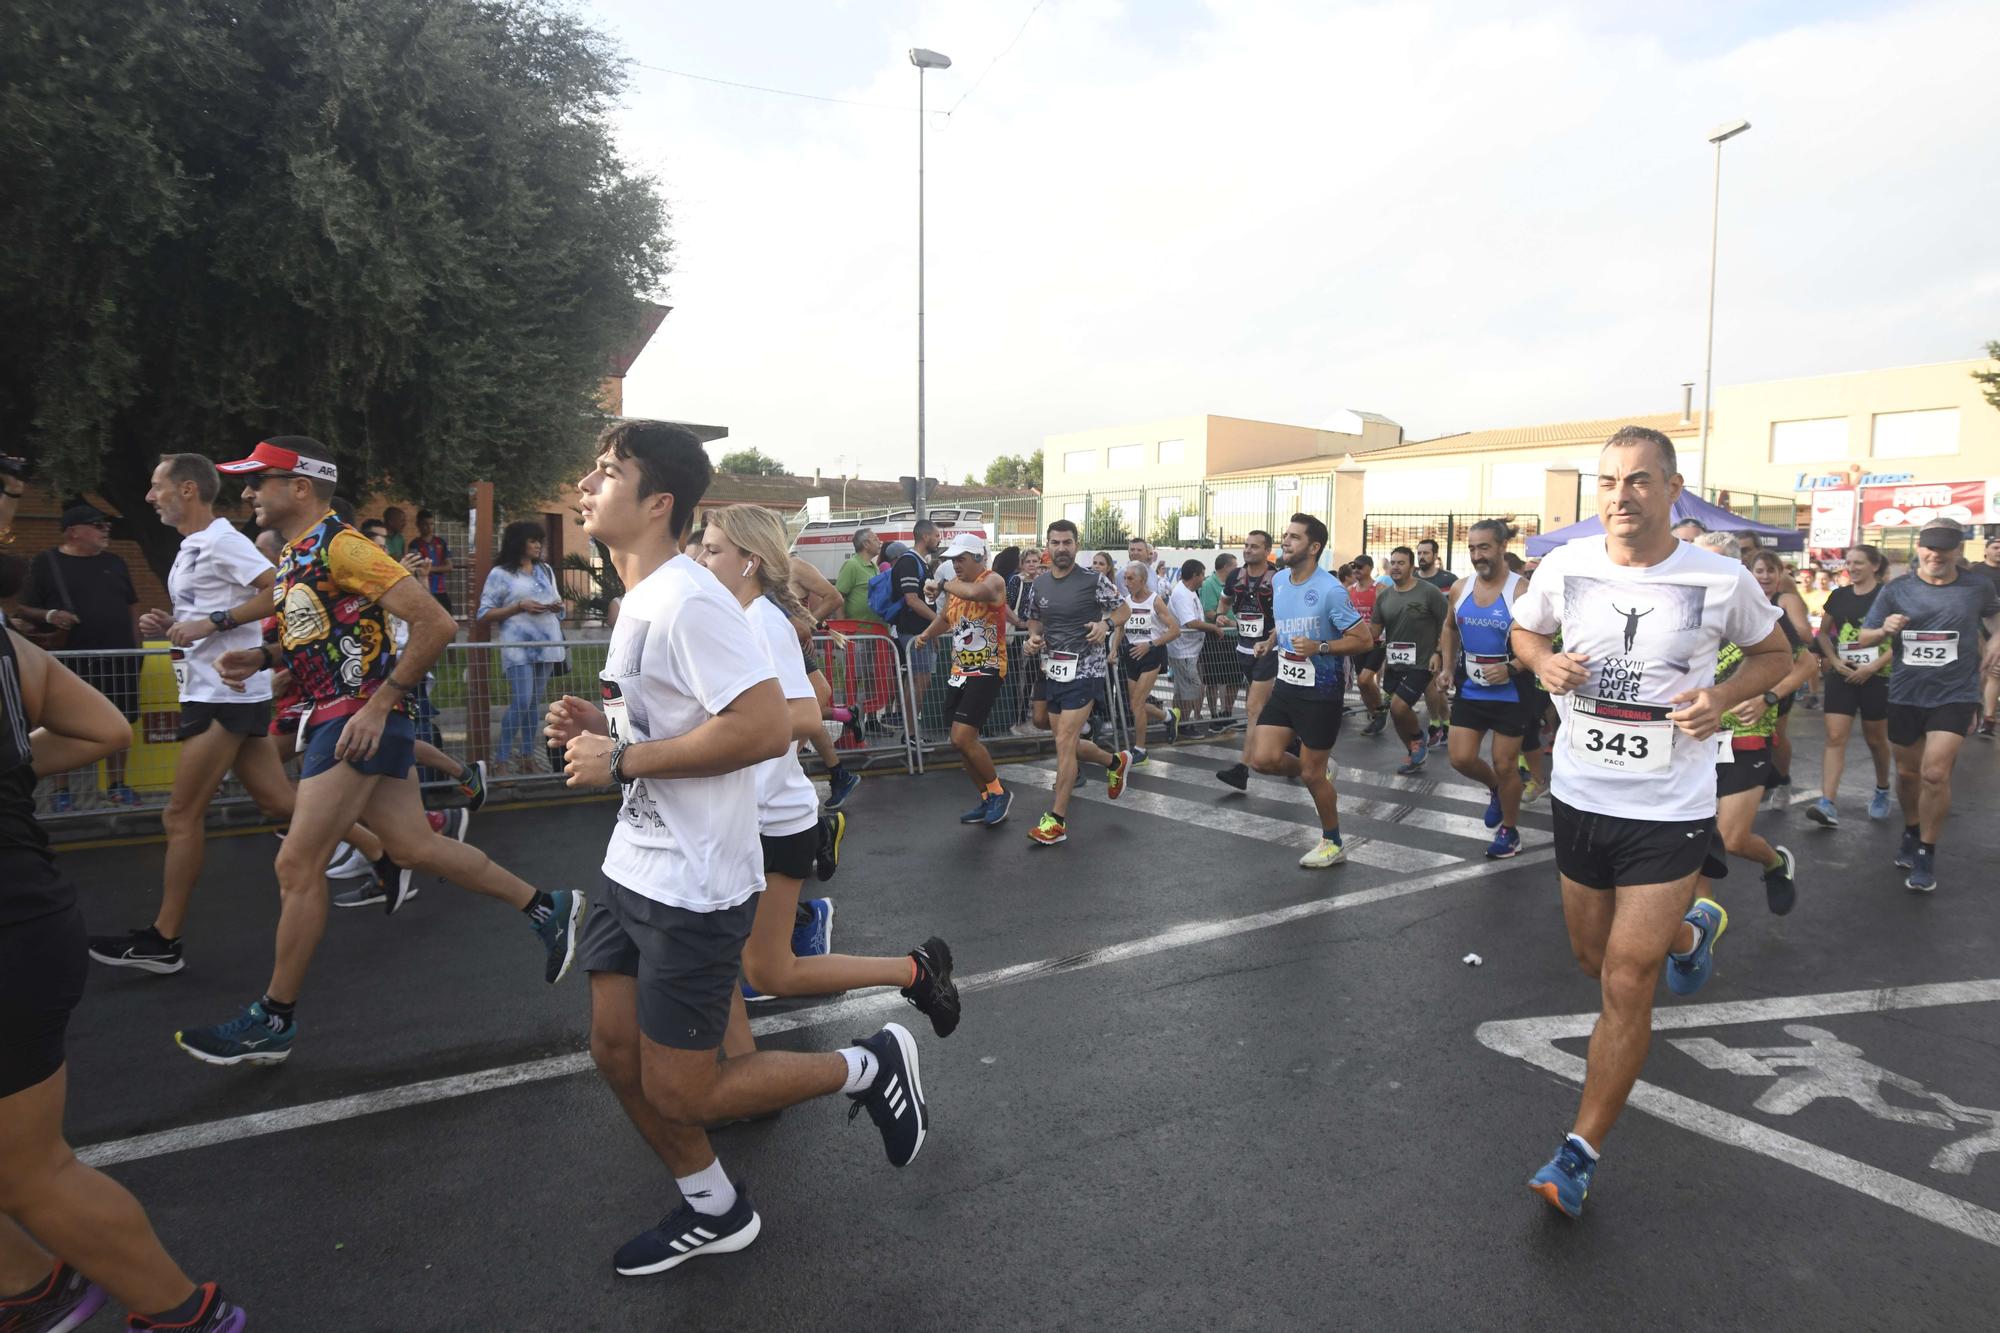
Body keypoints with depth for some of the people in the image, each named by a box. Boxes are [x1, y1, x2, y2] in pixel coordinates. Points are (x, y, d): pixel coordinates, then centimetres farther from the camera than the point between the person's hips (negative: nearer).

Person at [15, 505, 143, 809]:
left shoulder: (114, 562, 13)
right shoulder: (45, 563, 0)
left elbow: (132, 606, 17)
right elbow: (23, 609, -2)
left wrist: (135, 645, 9)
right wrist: (49, 615, -21)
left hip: (118, 657, 4)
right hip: (70, 659, -4)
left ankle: (116, 786, 16)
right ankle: (62, 792, 9)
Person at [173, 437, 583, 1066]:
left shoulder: (340, 545, -14)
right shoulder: (295, 555, 16)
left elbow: (436, 623, -20)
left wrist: (379, 702, -21)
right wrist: (262, 657, 10)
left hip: (358, 719, -10)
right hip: (336, 718, 10)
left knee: (297, 864, -4)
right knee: (414, 847, 10)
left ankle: (273, 1021, 9)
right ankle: (546, 908, 19)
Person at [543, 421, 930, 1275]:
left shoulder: (686, 601, -21)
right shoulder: (639, 599, 10)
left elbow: (766, 728, -31)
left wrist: (622, 760, -23)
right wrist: (598, 721, 4)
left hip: (693, 889, -10)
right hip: (634, 868, 10)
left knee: (677, 1093, 1)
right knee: (614, 1052, 15)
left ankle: (867, 1068, 18)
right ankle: (714, 1211, 35)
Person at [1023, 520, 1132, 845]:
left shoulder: (1093, 580, -10)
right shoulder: (1039, 583, 6)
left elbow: (1123, 609, 0)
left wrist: (1106, 624, -21)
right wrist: (1033, 639, -2)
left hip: (1083, 671, -6)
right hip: (1053, 670, 7)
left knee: (1064, 743, -12)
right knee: (1068, 743, 15)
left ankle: (1057, 821, -5)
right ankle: (1116, 762, 44)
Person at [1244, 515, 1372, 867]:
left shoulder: (1330, 590, -17)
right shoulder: (1279, 582, 5)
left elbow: (1364, 639, -14)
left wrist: (1319, 647, -24)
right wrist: (1270, 642, 5)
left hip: (1320, 692, -7)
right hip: (1285, 686, 7)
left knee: (1312, 773, 3)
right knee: (1263, 759, -3)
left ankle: (1332, 843, 25)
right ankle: (1317, 777, 27)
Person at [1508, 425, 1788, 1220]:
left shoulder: (1723, 580, -11)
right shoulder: (1564, 566, -5)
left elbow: (1773, 655, 7)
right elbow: (1524, 631, 14)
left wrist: (1723, 697, -14)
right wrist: (1545, 663, -10)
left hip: (1669, 809, -4)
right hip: (1581, 797, 4)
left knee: (1626, 983, -6)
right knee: (1595, 960, 21)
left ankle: (1579, 1154, 10)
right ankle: (1689, 930, 56)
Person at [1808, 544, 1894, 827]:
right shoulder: (1838, 596, 6)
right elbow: (1823, 633, 16)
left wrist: (1873, 666, -16)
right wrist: (1834, 660, -1)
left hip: (1876, 677, -3)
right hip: (1842, 676, 3)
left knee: (1875, 739, 12)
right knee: (1835, 737, -8)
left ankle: (1882, 792, 37)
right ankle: (1828, 804, -15)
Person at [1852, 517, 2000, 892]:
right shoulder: (1896, 590, -3)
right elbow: (1864, 638, 2)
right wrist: (1885, 629, -19)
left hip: (1954, 695, -2)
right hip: (1905, 695, 2)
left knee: (1935, 773, -14)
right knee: (1908, 772, 15)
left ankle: (1926, 856, 1)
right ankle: (1911, 833, 40)